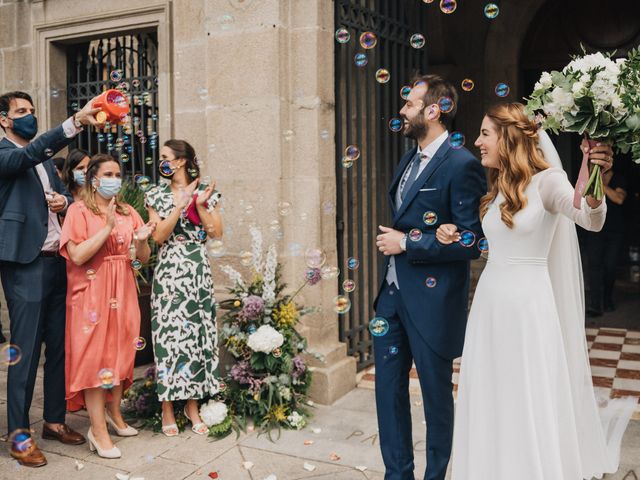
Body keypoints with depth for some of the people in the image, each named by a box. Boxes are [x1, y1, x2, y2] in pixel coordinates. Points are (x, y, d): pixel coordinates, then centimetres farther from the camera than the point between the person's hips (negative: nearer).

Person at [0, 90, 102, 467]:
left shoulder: (46, 159, 20)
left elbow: (65, 196, 25)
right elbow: (32, 152, -25)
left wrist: (65, 201, 0)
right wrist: (77, 120, -35)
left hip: (57, 262, 7)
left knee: (60, 345, 11)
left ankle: (55, 420, 23)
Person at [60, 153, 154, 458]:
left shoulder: (128, 213, 11)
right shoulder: (79, 211, -3)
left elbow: (143, 259, 10)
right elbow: (77, 256, -15)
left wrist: (141, 241, -11)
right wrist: (107, 227, -19)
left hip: (123, 293, 5)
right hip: (92, 294, -5)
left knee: (121, 353, 10)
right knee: (94, 355, -4)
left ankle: (114, 414, 27)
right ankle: (98, 431, 2)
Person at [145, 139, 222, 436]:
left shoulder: (204, 190, 6)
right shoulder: (157, 195, 6)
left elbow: (217, 233, 0)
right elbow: (158, 236, -5)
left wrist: (200, 205, -10)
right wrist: (181, 204, -12)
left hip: (198, 272, 1)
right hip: (168, 272, -1)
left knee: (198, 332, 3)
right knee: (168, 334, -1)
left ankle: (193, 405, 16)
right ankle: (167, 408, 10)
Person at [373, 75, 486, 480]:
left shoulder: (462, 165, -14)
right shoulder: (408, 161, 12)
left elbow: (471, 241, -18)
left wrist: (407, 243, -17)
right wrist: (392, 240, 7)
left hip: (431, 301, -8)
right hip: (393, 295, 8)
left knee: (436, 394, 10)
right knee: (389, 389, 14)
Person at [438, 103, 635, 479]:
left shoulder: (547, 181, -11)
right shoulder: (497, 188, 11)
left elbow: (591, 221, -28)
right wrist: (453, 235, 6)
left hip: (527, 306, -7)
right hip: (490, 304, 7)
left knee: (532, 408, 4)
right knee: (493, 407, 15)